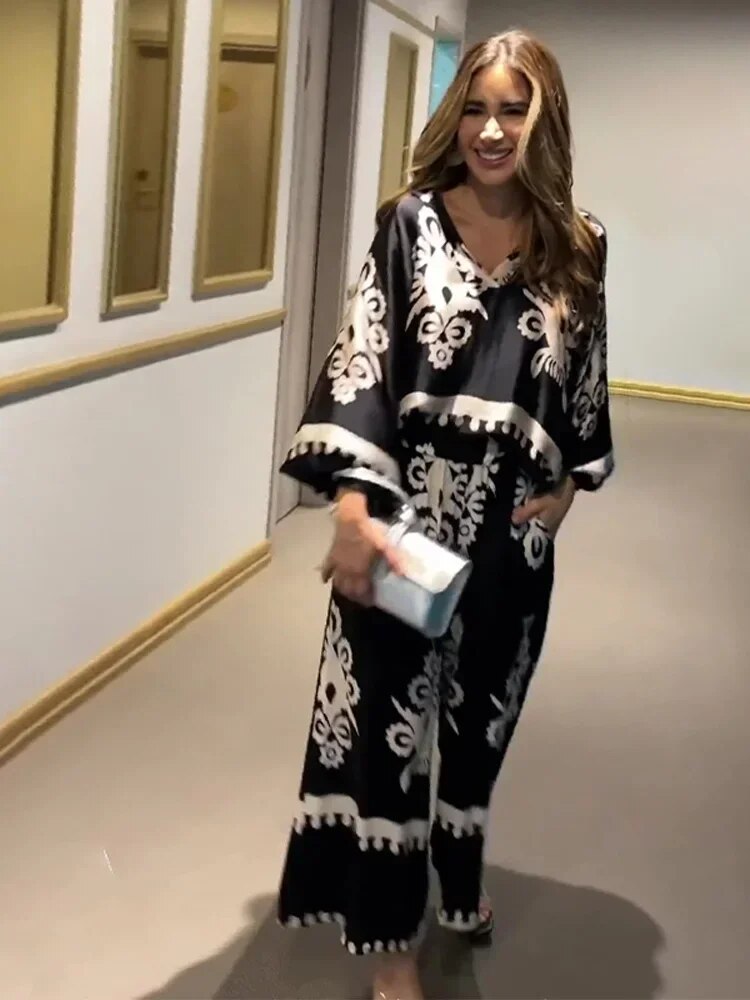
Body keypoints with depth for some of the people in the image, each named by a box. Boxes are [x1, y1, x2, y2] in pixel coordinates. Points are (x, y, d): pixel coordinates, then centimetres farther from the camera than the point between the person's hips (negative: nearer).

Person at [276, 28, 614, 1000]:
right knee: (391, 710, 5)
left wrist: (567, 487, 3)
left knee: (482, 701, 20)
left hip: (513, 523, 3)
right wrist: (352, 508, -23)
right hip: (410, 508, -3)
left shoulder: (577, 246, 2)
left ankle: (456, 869, 45)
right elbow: (360, 361, -14)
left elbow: (585, 383, 12)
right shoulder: (411, 223, -7)